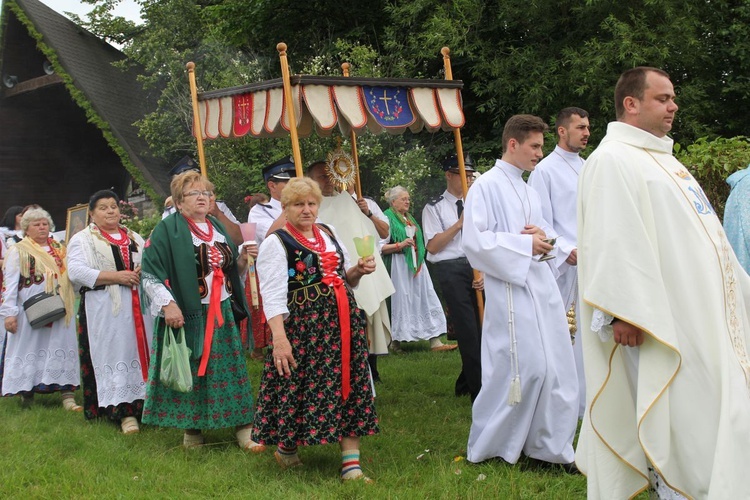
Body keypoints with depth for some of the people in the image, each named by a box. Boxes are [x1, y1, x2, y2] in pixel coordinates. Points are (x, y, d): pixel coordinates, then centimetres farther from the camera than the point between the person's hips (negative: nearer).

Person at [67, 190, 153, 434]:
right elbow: (76, 271, -10)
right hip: (104, 309, -4)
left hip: (140, 306, 4)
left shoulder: (134, 238, 20)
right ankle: (124, 411, -5)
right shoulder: (83, 239, 4)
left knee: (141, 351, 2)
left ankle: (145, 402, 8)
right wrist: (115, 277, -15)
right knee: (115, 356, -7)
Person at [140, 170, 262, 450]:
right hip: (186, 315, -5)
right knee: (190, 372, 0)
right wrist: (168, 304, -20)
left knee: (231, 369, 4)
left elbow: (231, 270, 22)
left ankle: (244, 430, 8)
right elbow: (150, 273, -11)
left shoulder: (218, 228, 15)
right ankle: (191, 429, 14)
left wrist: (243, 259, 2)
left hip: (222, 314, 5)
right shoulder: (167, 230, -6)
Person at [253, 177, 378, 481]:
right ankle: (286, 448, 26)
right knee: (300, 389, -1)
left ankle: (351, 463, 5)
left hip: (344, 321, 6)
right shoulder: (276, 243, -6)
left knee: (349, 388, 2)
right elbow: (272, 294, -15)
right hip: (303, 327, -6)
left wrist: (358, 271, 1)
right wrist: (279, 337, -25)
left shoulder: (329, 234, 14)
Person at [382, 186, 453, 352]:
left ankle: (435, 341, -1)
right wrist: (400, 245, -23)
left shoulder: (410, 218, 19)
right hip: (398, 266, -8)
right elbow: (380, 247, -13)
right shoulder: (387, 218, -5)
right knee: (400, 301, -5)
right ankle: (396, 341, 5)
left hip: (416, 265, 8)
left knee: (426, 301, 1)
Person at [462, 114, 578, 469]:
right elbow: (474, 240, -15)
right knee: (521, 368, -6)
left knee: (555, 369, 5)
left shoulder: (529, 192, 17)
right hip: (510, 290, -8)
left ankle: (552, 447, 15)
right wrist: (525, 244, -15)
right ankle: (487, 446, 11)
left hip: (542, 286, 8)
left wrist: (543, 237, 0)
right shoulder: (486, 186, -6)